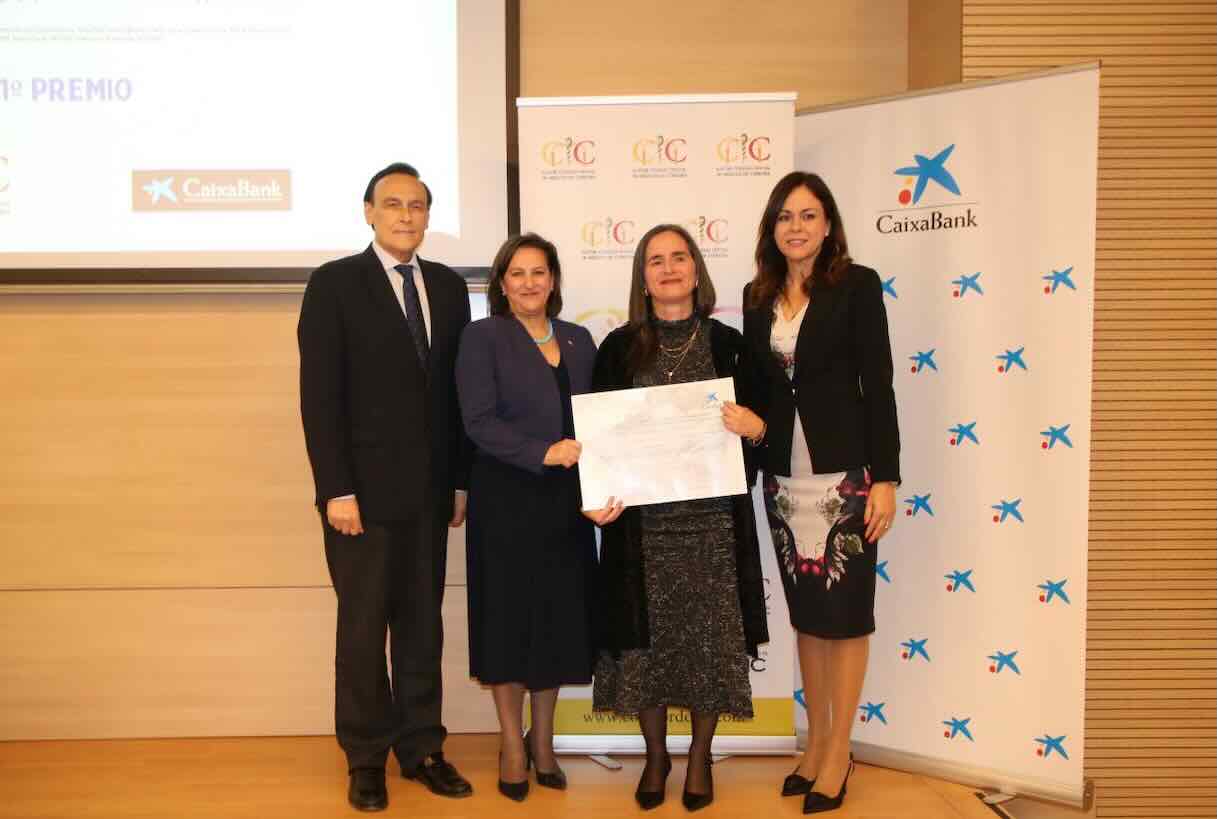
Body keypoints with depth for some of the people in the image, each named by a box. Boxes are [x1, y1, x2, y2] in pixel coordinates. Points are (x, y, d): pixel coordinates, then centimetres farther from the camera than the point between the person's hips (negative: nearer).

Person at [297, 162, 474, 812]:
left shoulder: (448, 286, 10)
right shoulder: (334, 284, -3)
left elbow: (457, 390, 9)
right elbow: (320, 395, -8)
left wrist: (461, 479, 7)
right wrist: (337, 490, -13)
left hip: (430, 489, 4)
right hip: (364, 487, -4)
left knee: (423, 623, 11)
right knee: (363, 626, 6)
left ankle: (421, 747, 24)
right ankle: (366, 759, 21)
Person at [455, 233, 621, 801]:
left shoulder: (579, 341, 11)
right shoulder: (483, 337, -3)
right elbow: (479, 420, -12)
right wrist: (544, 453, -23)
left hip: (566, 501, 4)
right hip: (506, 499, -4)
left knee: (560, 617, 9)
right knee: (509, 616, 6)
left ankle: (543, 739, 27)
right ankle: (511, 743, 22)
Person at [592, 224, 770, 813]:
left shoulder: (727, 344, 4)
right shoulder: (619, 348, 5)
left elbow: (758, 421, 8)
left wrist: (755, 427, -15)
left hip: (712, 515, 0)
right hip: (642, 517, 0)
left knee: (709, 635, 6)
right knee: (646, 636, 6)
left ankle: (700, 756, 27)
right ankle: (655, 754, 28)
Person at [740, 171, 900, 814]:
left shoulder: (857, 285, -5)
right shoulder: (758, 296, 9)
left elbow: (877, 384, -9)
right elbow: (757, 386, 11)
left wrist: (885, 478, -12)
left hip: (845, 472, -5)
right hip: (784, 475, 5)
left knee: (845, 612, 5)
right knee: (806, 612, 14)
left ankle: (838, 752, 19)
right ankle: (816, 742, 28)